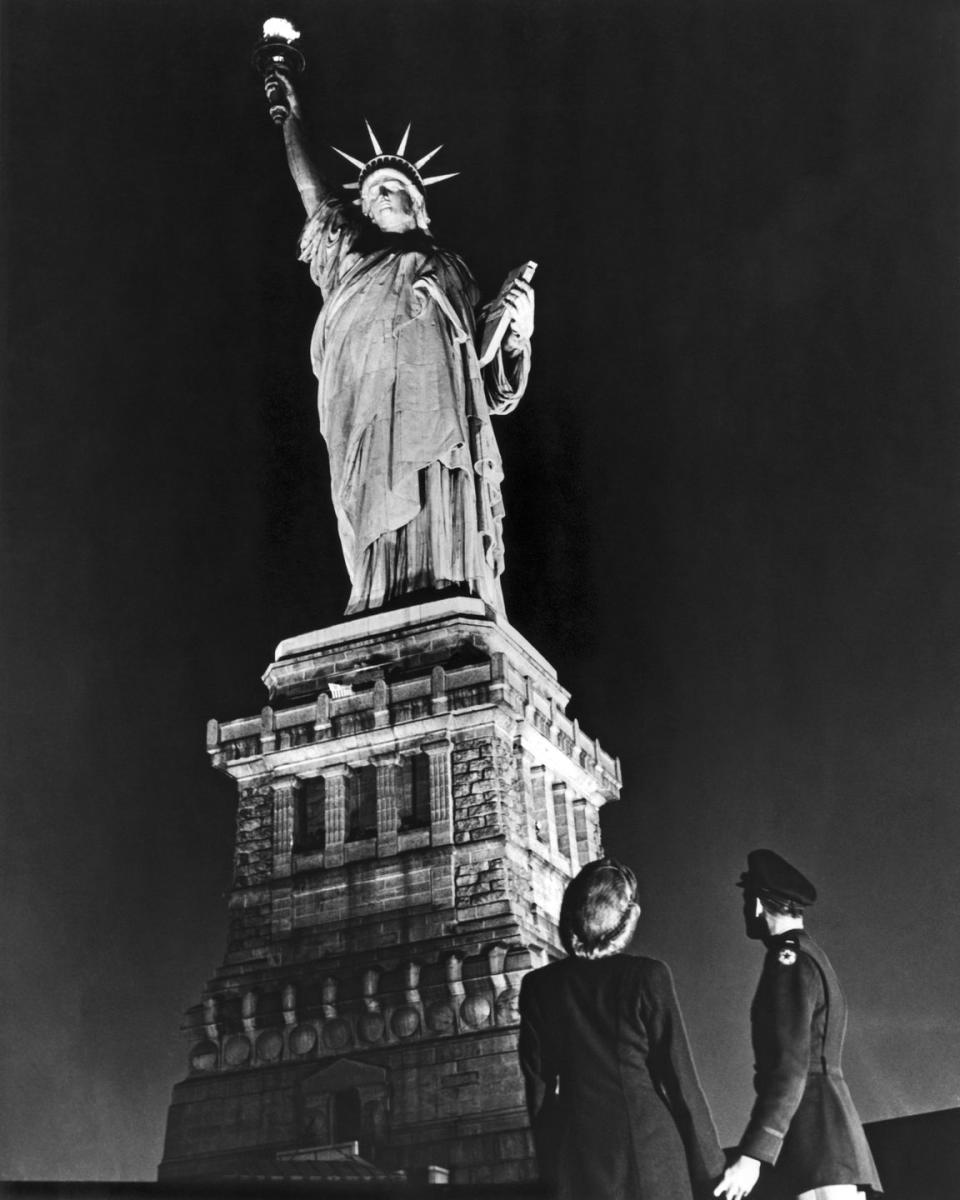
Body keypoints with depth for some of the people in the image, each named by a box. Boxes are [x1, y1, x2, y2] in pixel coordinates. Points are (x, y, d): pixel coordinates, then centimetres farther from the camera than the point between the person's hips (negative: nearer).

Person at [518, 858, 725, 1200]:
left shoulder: (539, 986, 2)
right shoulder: (647, 976, -6)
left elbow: (537, 1085, 6)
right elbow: (680, 1076, -4)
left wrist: (549, 1165, 16)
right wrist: (709, 1166, 4)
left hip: (576, 1154, 3)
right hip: (647, 1145, -3)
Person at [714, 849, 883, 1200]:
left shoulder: (788, 960, -8)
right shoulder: (811, 955, 22)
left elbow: (790, 1066, -18)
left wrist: (751, 1156, -22)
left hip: (813, 1127, -10)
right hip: (826, 1125, 10)